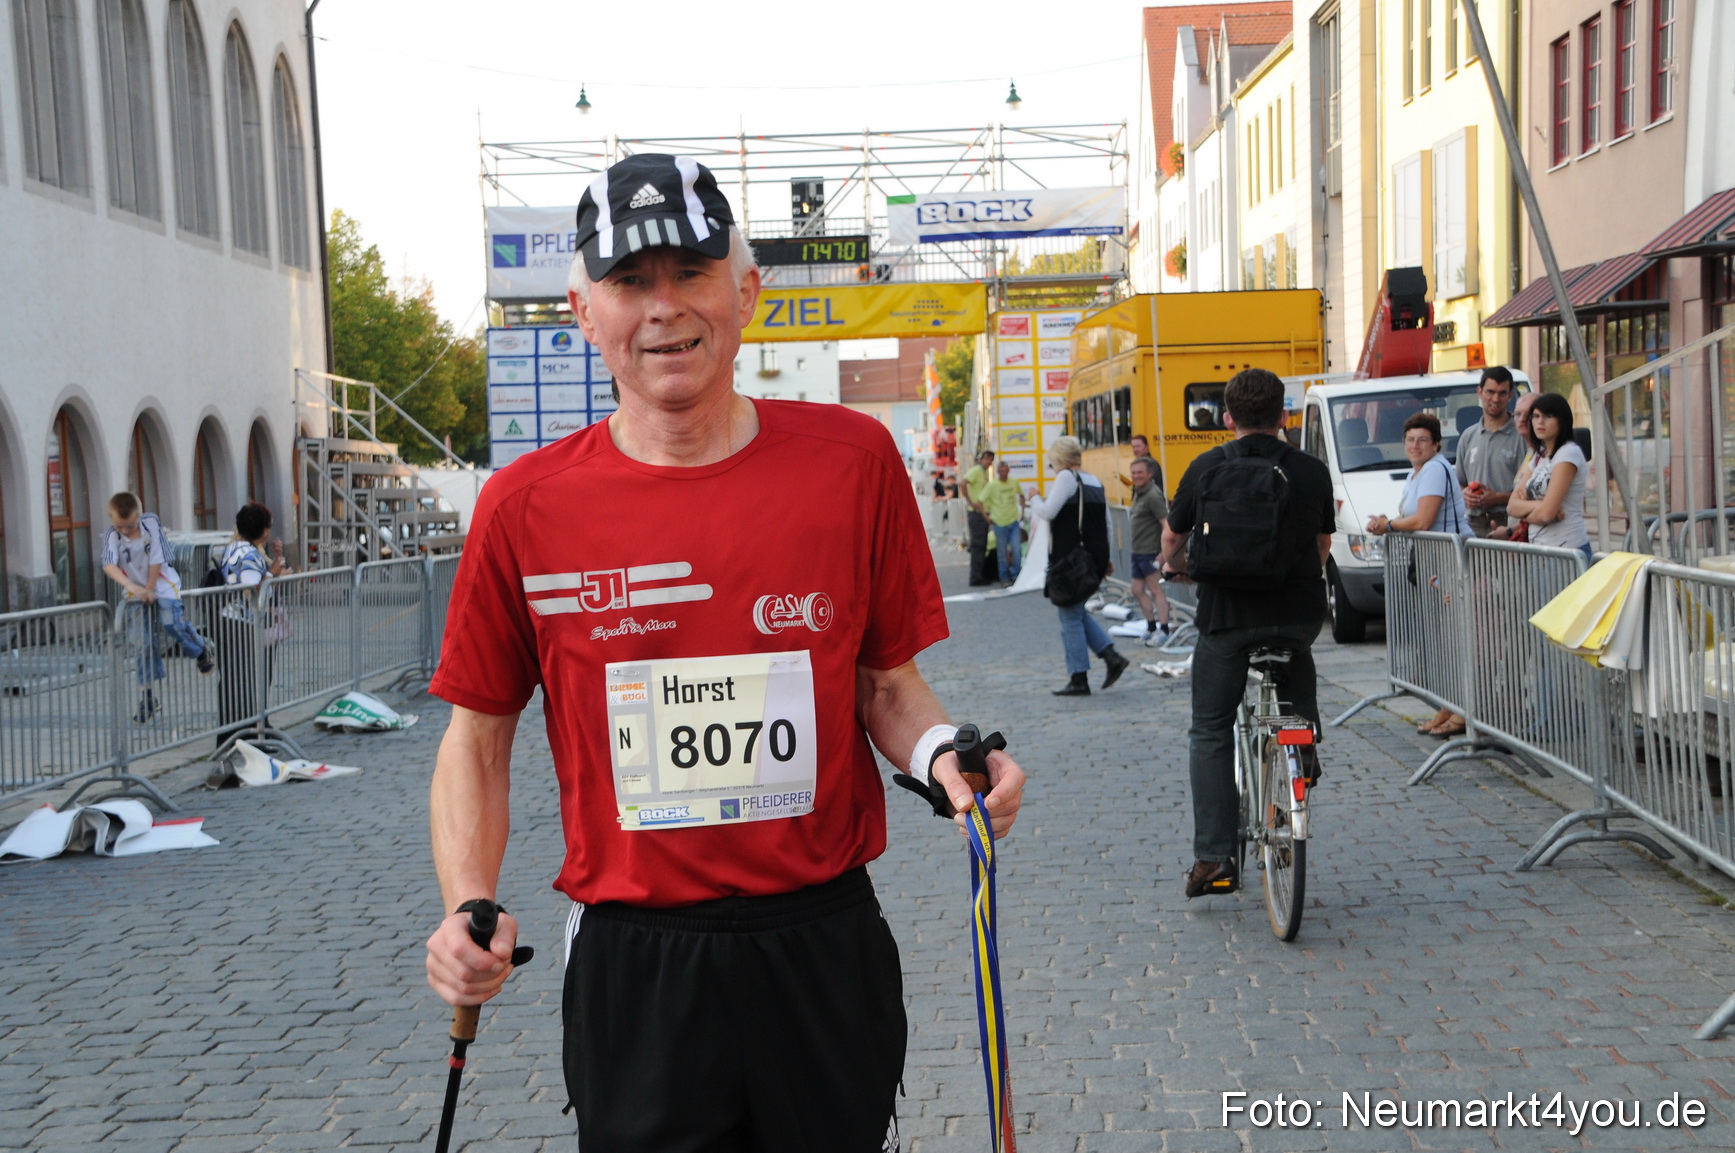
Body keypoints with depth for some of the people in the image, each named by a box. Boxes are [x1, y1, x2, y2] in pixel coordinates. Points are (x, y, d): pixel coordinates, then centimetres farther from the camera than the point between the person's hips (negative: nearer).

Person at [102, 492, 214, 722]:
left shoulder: (151, 522, -15)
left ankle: (201, 649, 7)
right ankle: (147, 697, 5)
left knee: (172, 623, -25)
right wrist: (130, 586, -46)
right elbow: (109, 565, -31)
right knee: (145, 643, -3)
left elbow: (157, 560, -12)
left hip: (162, 585, -1)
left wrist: (149, 590, -11)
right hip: (135, 591, 1)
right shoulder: (112, 535, -16)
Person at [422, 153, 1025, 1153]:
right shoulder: (525, 507, -4)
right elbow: (479, 738, 5)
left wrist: (941, 753, -15)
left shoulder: (851, 459, -3)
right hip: (632, 968, 0)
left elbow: (888, 685, 5)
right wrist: (470, 905, -9)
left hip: (828, 949, 1)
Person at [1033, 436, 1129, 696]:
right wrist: (1105, 558, 20)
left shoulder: (1067, 478, -11)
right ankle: (1111, 656, 9)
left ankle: (1078, 679, 3)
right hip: (1094, 556, 8)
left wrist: (1036, 502, 3)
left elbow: (1048, 512, -18)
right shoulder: (1095, 482, 13)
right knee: (1078, 612, 21)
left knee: (1070, 616, 0)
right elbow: (1107, 524, 15)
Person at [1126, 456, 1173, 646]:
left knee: (1156, 590, -3)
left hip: (1150, 552, -10)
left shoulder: (1153, 496, -16)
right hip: (1138, 552, 10)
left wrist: (1163, 554, -23)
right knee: (1138, 590, 14)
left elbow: (1167, 525, -20)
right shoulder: (1139, 493, 13)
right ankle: (1151, 627, 24)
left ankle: (1163, 630, 2)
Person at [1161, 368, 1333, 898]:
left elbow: (1172, 541, 11)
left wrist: (1175, 566, 34)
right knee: (1298, 655, 39)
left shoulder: (1207, 468, -1)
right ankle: (1304, 740, 24)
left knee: (1210, 733, 9)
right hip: (1300, 612, 2)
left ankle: (1213, 858, 3)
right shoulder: (1313, 470, 4)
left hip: (1227, 615, -2)